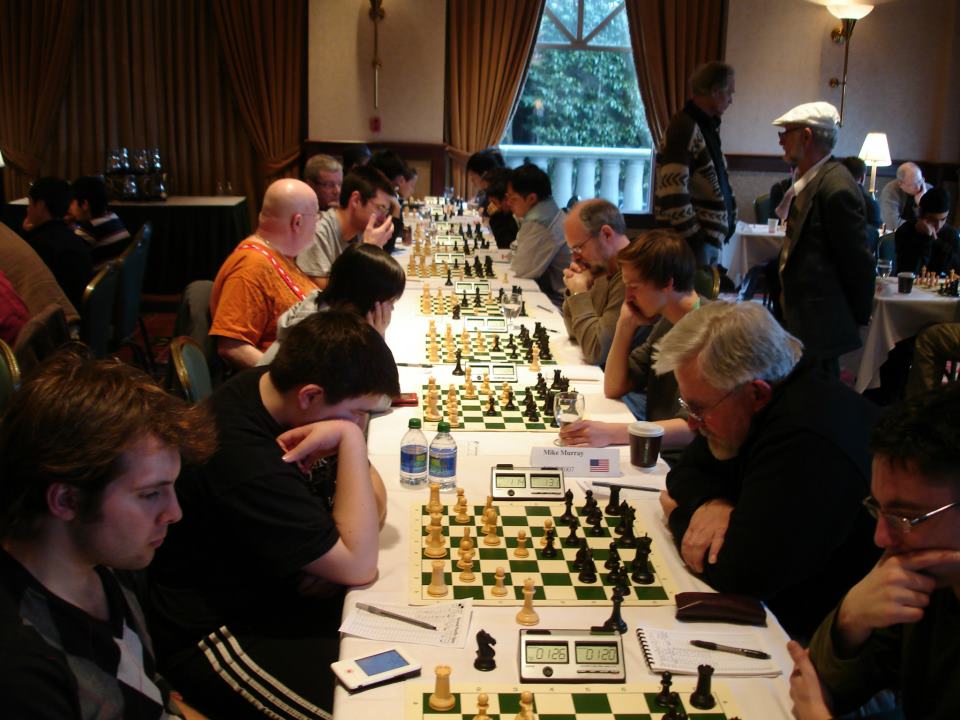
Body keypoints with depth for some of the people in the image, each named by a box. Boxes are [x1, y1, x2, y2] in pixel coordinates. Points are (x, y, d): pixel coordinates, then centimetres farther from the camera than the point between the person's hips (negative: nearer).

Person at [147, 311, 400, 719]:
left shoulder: (278, 386, -6)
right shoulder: (247, 464, -33)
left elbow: (372, 491, 5)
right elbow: (359, 567, -26)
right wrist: (350, 438, -29)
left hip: (270, 589, 9)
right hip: (208, 636, -8)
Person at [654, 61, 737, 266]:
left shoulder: (707, 126, 15)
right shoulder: (685, 127, -15)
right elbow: (672, 190, -23)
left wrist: (729, 220, 15)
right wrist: (693, 236, -20)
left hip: (712, 235, 10)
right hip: (694, 240, -10)